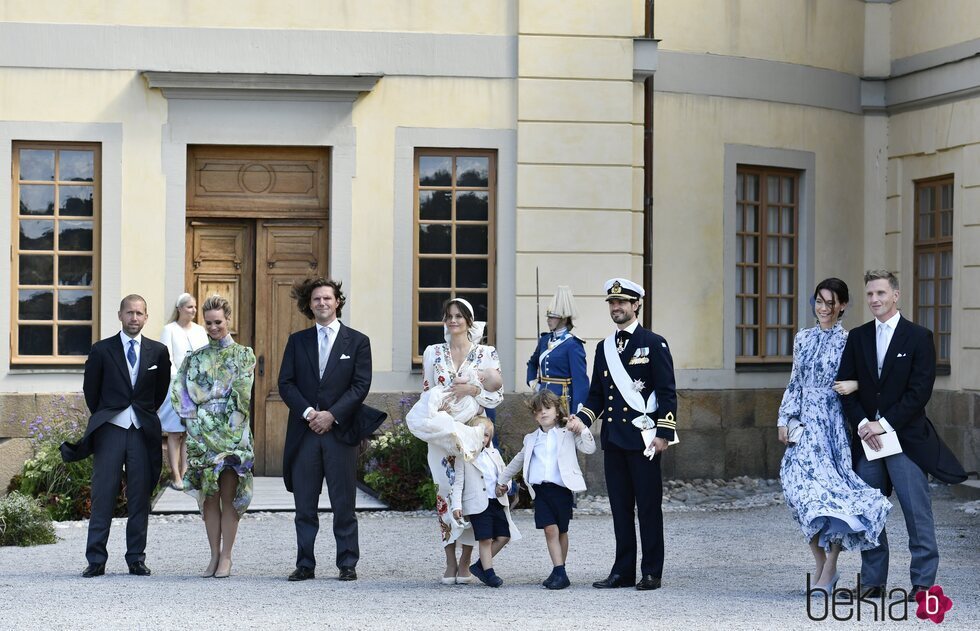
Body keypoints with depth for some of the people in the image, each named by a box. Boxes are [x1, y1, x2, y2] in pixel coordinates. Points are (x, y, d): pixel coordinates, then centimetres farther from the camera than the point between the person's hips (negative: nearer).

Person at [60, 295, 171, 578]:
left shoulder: (158, 352, 7)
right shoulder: (101, 350, 3)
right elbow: (90, 389, 11)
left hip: (143, 431, 1)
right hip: (110, 430, -1)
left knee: (140, 498, 2)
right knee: (102, 496, -3)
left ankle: (136, 558, 9)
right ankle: (96, 560, 1)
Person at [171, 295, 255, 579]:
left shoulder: (244, 355, 5)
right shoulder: (195, 358, 12)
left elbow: (243, 394, -3)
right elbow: (181, 391, 7)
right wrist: (194, 418, -4)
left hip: (232, 435, -2)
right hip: (203, 435, 2)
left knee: (228, 496, -4)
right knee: (209, 496, 2)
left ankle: (226, 557, -1)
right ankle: (215, 555, 8)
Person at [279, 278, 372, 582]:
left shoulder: (357, 341, 6)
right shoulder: (297, 341, 12)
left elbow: (361, 385, -1)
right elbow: (285, 383, 6)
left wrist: (331, 415, -11)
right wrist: (308, 412, -10)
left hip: (340, 431, -2)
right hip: (304, 432, 2)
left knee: (343, 504, 0)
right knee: (304, 505, 4)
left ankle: (347, 563, 6)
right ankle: (305, 564, 9)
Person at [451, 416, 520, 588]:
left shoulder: (494, 454, 15)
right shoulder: (463, 457, -1)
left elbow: (504, 474, 25)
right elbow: (458, 482, -4)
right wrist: (457, 506, -12)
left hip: (497, 502, 6)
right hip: (478, 504, -6)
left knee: (504, 536, 3)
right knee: (486, 539, -6)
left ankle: (480, 566, 15)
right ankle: (489, 573, 4)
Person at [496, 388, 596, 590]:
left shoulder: (567, 433, 6)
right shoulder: (531, 439, 16)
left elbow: (589, 448, -4)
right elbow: (518, 462, 30)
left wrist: (582, 429, -15)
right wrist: (503, 480, 34)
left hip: (562, 488, -2)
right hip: (540, 490, 2)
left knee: (562, 530, 6)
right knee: (550, 530, -9)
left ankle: (559, 572, 15)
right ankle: (559, 572, -11)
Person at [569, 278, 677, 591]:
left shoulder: (654, 344, -2)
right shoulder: (604, 347, 15)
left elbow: (667, 393, -6)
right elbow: (596, 395, 18)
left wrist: (663, 433, -12)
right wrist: (581, 420, 1)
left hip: (642, 438, -6)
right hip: (613, 439, 6)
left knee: (648, 506, -1)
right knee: (620, 507, 8)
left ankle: (651, 572, 4)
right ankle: (623, 571, 12)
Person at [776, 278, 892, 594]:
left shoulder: (848, 341, -2)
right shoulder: (803, 338, 12)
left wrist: (854, 385, -21)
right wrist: (785, 419, 10)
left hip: (833, 423, -4)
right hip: (805, 423, 4)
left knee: (828, 485, -9)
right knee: (802, 484, -4)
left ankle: (828, 573, -4)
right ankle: (822, 566, 8)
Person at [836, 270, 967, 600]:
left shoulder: (919, 337, -1)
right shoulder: (857, 337, 12)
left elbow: (920, 390, -8)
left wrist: (885, 423, -12)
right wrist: (862, 424, -7)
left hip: (906, 437, -4)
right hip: (867, 437, 4)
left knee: (917, 511, -4)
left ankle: (923, 581, 1)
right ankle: (873, 580, 12)